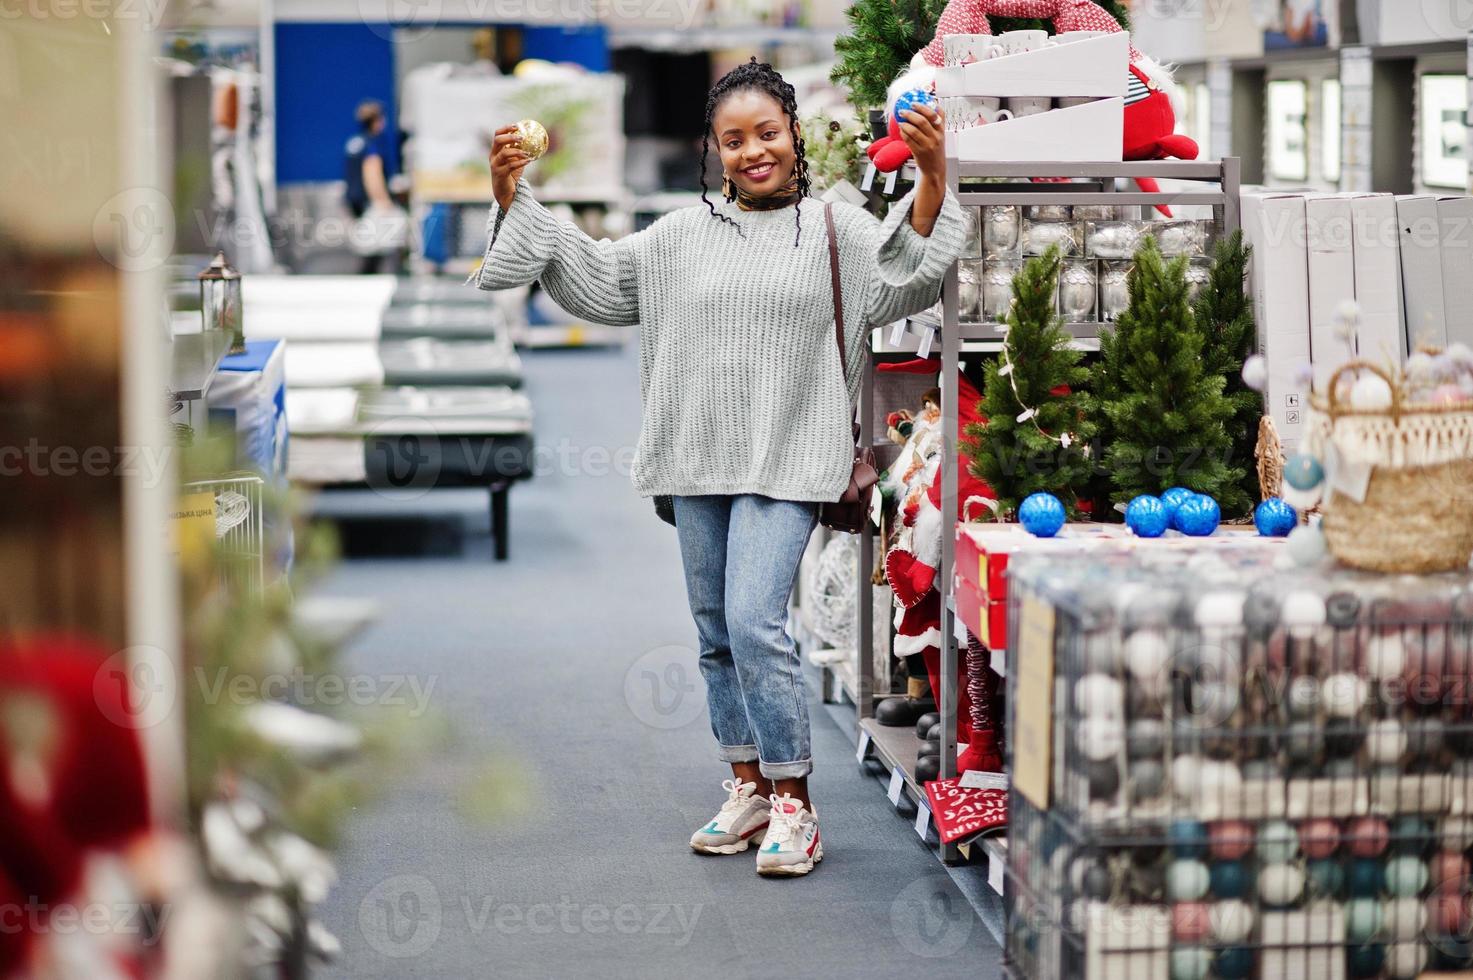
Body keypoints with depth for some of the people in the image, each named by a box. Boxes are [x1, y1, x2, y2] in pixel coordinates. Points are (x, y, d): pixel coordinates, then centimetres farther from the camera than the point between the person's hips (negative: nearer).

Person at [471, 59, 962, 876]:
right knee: (717, 632, 12)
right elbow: (591, 277, 14)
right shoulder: (682, 235, 11)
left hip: (785, 464, -5)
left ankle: (793, 804, -6)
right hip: (698, 461, 5)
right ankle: (748, 788, 25)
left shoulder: (836, 230, 1)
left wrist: (932, 177, -24)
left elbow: (905, 279, -12)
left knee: (754, 623, -16)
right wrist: (514, 198, 8)